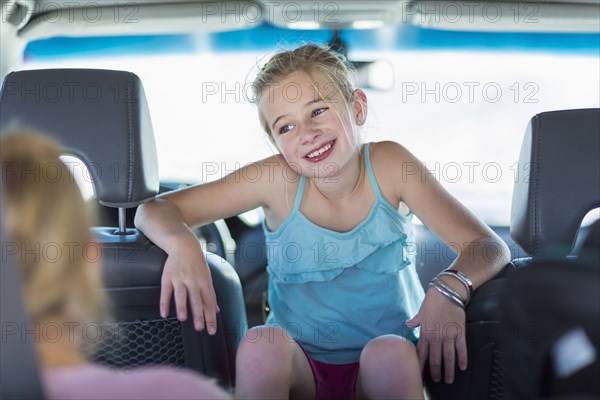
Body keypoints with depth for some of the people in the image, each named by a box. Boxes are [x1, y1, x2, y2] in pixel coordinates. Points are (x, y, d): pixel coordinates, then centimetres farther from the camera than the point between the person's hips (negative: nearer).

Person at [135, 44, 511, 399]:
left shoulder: (388, 165, -10)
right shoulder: (276, 180, -10)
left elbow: (488, 246, -10)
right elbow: (156, 210, -5)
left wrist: (450, 288, -33)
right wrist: (182, 243, -29)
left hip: (387, 365, 0)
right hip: (298, 366, 0)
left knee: (390, 351, -32)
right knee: (262, 343, -31)